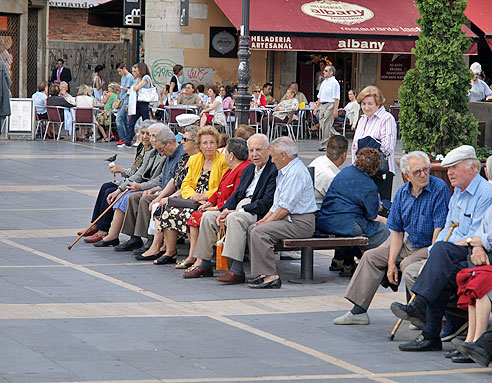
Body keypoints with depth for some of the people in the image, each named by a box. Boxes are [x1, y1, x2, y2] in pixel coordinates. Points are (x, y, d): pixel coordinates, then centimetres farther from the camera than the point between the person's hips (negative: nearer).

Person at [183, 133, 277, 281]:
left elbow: (267, 203, -19)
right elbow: (237, 194, 18)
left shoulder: (274, 170, -10)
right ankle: (204, 264, 3)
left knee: (235, 218, -35)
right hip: (239, 209, 9)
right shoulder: (248, 169, 19)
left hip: (259, 214, -9)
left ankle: (237, 270, -41)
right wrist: (225, 210, -3)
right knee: (208, 216, 0)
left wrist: (238, 210, -19)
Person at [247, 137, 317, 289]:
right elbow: (278, 202, 23)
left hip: (300, 223, -11)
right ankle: (263, 273, 1)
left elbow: (285, 208, -21)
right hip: (289, 220, 11)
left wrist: (268, 221, -11)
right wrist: (266, 218, 10)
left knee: (259, 232, -23)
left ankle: (271, 276, -24)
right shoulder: (285, 171, 18)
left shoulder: (296, 173, -17)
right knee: (253, 229, 7)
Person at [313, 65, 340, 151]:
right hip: (322, 105, 9)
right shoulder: (324, 82, 18)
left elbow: (336, 98, -13)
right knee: (322, 125, 6)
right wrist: (316, 107, 18)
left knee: (326, 125, -8)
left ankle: (325, 145, -3)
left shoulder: (334, 83, -8)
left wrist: (335, 109, -19)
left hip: (330, 105, -9)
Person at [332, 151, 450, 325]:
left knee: (408, 264, -32)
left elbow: (440, 229, -20)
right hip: (409, 244, 8)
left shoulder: (439, 188, -16)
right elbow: (397, 232, 6)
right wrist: (391, 263, -5)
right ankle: (358, 311, 3)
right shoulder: (402, 193, 4)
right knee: (371, 257, 3)